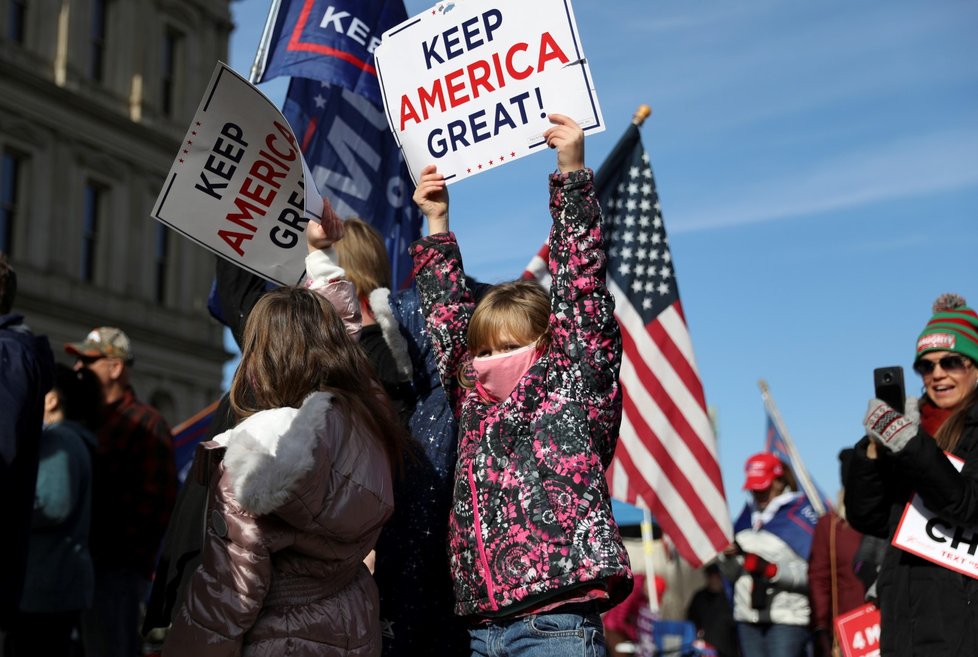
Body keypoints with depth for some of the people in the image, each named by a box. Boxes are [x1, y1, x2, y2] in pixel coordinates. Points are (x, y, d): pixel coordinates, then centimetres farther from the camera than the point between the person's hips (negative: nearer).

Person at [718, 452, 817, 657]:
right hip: (748, 617, 6)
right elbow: (731, 573, 16)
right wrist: (728, 556, -5)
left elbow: (812, 573, -14)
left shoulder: (801, 513, -6)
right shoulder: (748, 515, 13)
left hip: (787, 618, -6)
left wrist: (772, 570, -23)